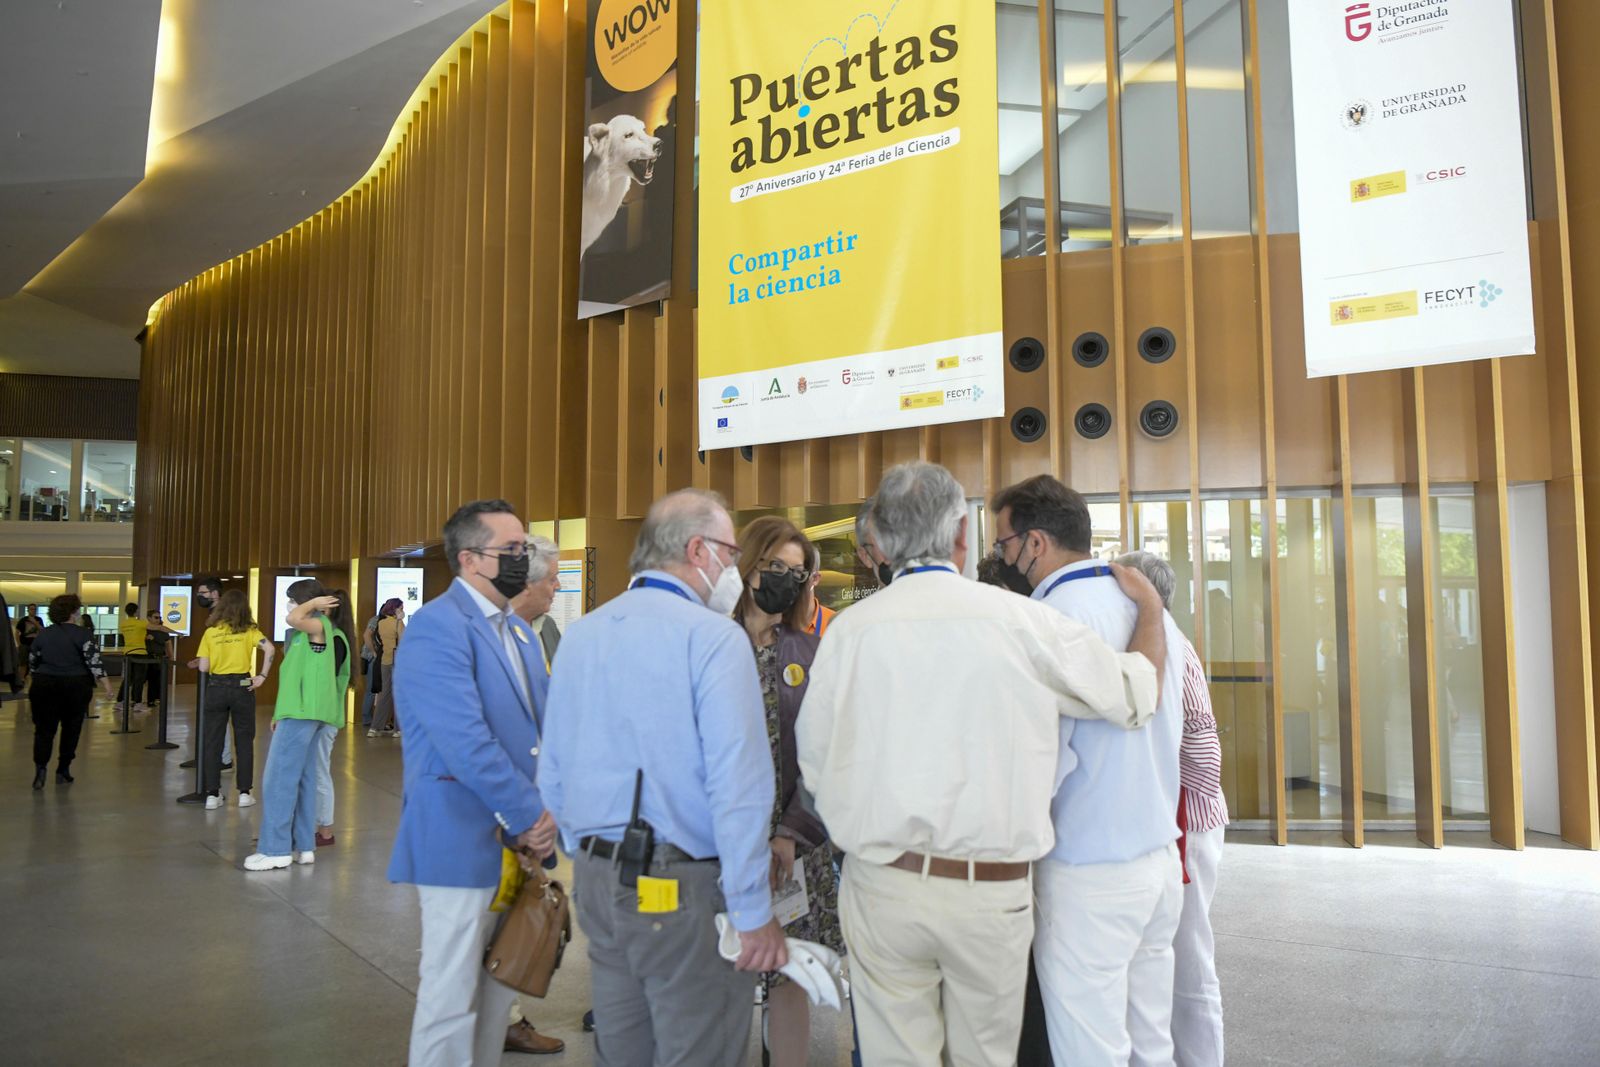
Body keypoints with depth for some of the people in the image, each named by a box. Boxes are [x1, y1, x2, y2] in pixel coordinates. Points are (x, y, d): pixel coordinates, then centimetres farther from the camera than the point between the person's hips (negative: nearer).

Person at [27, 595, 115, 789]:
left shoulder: (42, 634, 6)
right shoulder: (81, 634, -8)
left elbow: (32, 662, 15)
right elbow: (94, 659, -17)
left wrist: (38, 678, 30)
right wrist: (104, 681, -17)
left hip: (45, 685, 3)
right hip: (76, 687, -3)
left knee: (44, 729, 5)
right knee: (71, 729, 9)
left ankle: (40, 767, -15)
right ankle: (63, 771, 12)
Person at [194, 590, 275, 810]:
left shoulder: (210, 632, 3)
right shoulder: (248, 630, 0)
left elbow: (203, 668, -2)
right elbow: (270, 649, -17)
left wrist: (199, 662, 21)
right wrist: (262, 676, -10)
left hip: (216, 688, 1)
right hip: (242, 687, -1)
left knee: (212, 741, 8)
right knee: (244, 741, 9)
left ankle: (212, 794, 8)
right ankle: (244, 792, 10)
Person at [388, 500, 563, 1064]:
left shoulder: (520, 630, 12)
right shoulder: (437, 626, -15)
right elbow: (466, 742, -23)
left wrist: (543, 815, -3)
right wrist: (532, 815, -17)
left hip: (518, 839, 8)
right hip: (462, 841, -8)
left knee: (499, 987, 19)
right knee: (452, 997, 4)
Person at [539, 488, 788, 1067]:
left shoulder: (579, 635, 8)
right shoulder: (715, 637, -14)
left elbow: (552, 770, 13)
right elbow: (739, 786, -19)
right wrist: (755, 913, -13)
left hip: (596, 880, 7)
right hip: (686, 889, -7)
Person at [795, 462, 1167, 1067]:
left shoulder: (848, 630, -5)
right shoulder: (1020, 620, -8)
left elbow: (813, 767, 1)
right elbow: (1134, 697, 3)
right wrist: (1151, 609, 20)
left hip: (881, 886, 1)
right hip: (992, 888, 0)